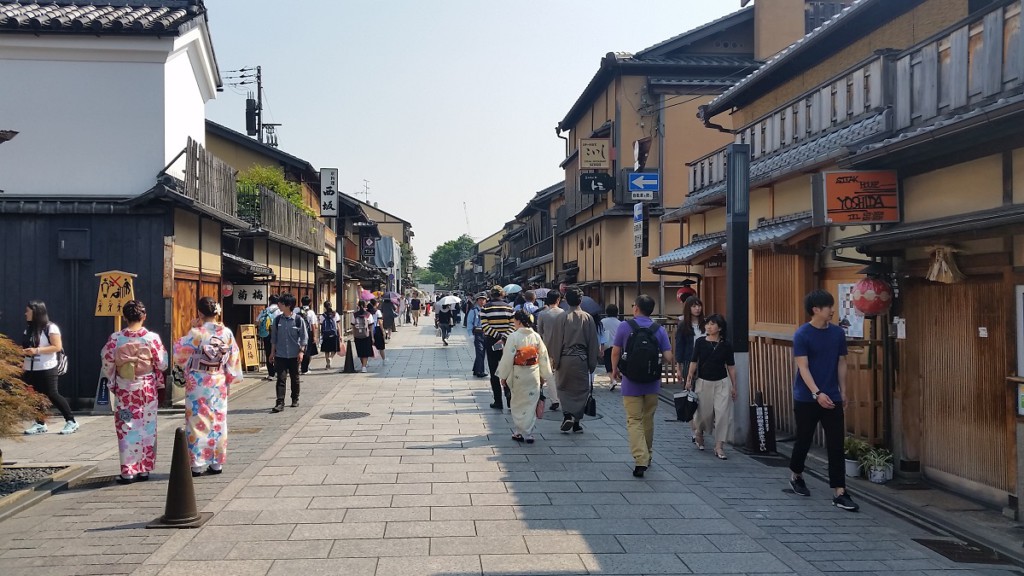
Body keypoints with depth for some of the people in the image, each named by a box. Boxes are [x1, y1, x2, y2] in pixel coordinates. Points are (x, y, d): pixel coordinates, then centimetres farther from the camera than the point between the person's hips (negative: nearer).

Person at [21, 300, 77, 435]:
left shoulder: (50, 327, -11)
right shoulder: (28, 328, 12)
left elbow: (57, 347, -17)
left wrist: (37, 350, -23)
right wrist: (23, 351, 1)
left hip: (47, 369, -7)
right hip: (30, 369, 7)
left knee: (52, 395, -7)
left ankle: (71, 421, 3)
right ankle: (40, 424, 16)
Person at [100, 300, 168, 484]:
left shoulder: (115, 338, -9)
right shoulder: (152, 338, -10)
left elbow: (107, 364, -2)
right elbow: (162, 364, -4)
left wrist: (112, 385, 13)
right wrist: (158, 383, 14)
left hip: (124, 389, 0)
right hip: (147, 388, 0)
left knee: (126, 428, 6)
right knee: (147, 427, 10)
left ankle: (128, 471, 5)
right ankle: (145, 469, 15)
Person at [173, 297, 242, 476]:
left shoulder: (196, 333, -13)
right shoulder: (227, 333, -2)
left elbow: (179, 352, -2)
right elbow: (233, 359, 3)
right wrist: (229, 381, 14)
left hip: (198, 383, -3)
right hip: (219, 383, 3)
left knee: (198, 421, 4)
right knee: (218, 422, 11)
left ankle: (197, 464, 6)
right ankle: (217, 463, 16)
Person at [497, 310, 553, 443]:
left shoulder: (513, 337, -14)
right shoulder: (536, 337, 0)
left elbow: (507, 358, -11)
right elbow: (544, 357, 6)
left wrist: (503, 376, 0)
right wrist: (544, 376, 16)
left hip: (518, 375, -3)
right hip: (534, 375, 3)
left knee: (518, 404, 10)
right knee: (531, 404, 8)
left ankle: (520, 433, 14)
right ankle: (528, 434, 10)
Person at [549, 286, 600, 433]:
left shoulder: (562, 318, -6)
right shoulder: (587, 318, -3)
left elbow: (556, 340, -3)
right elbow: (593, 342, 2)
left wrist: (555, 360, 4)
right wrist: (592, 363, 9)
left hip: (565, 358, 0)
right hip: (582, 359, 0)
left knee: (564, 388, 13)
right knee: (581, 390, 10)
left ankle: (567, 414, -7)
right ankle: (576, 422, 10)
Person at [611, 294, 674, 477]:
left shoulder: (625, 326, -8)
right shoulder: (659, 329, -3)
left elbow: (615, 352, -4)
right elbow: (668, 357, -7)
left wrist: (615, 370, 14)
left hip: (631, 384, -3)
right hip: (652, 383, 3)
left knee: (634, 421, 0)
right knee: (648, 420, 18)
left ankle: (640, 460, -14)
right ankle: (648, 456, 32)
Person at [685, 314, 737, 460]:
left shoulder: (726, 345, -2)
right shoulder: (700, 342, -2)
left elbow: (731, 367, 4)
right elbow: (694, 361, 3)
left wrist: (734, 386, 5)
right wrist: (689, 379, -1)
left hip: (722, 383, 0)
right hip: (703, 382, 0)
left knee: (723, 413, -8)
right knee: (704, 413, 8)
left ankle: (719, 446, 0)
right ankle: (699, 433, 40)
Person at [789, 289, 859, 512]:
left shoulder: (838, 333, 3)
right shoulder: (802, 335, -12)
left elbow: (841, 363, 11)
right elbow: (803, 367, -16)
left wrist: (843, 392, 11)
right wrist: (817, 394, -25)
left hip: (832, 398, 4)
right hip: (806, 399, -4)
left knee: (836, 445, -2)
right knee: (804, 440, 10)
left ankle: (839, 493, 0)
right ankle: (796, 476, 36)